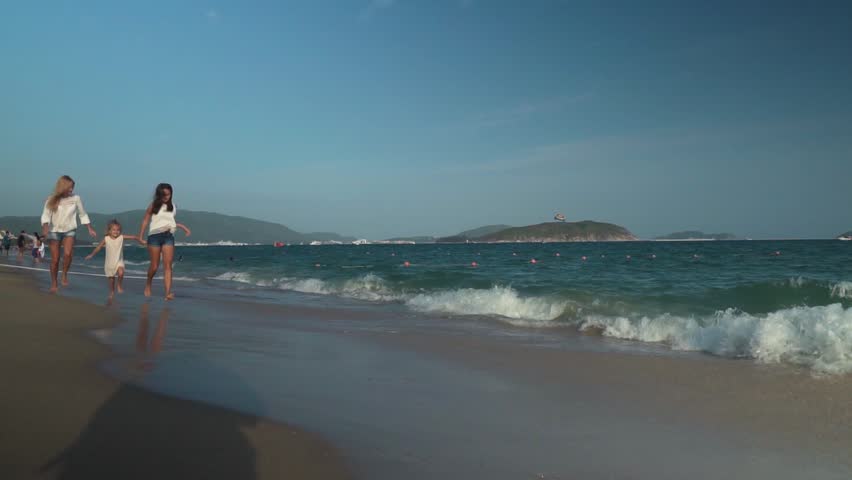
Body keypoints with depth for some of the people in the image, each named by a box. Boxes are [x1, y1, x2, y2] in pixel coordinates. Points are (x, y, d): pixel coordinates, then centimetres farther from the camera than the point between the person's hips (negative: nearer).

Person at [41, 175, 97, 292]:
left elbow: (83, 214, 8)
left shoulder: (76, 198, -3)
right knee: (55, 259, 1)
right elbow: (45, 215, -11)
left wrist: (90, 229, 6)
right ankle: (53, 284, 18)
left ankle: (64, 275, -2)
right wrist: (45, 227, -30)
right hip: (54, 231, 0)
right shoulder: (52, 199, -6)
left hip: (69, 231, 0)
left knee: (68, 254, -26)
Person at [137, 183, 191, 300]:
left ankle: (168, 292, -16)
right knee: (154, 266, 3)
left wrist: (183, 227, 20)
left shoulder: (172, 206, 12)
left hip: (168, 237, 2)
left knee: (168, 265, -9)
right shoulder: (153, 206, 1)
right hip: (155, 236, -2)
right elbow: (145, 220, 4)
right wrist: (140, 236, 1)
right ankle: (148, 285, 32)